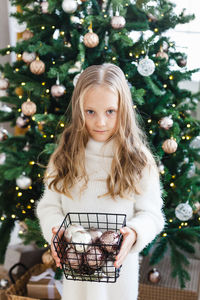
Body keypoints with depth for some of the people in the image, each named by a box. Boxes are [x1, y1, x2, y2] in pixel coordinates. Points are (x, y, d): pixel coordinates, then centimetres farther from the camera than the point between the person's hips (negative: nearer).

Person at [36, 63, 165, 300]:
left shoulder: (139, 162, -11)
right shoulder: (65, 157, -7)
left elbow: (151, 213, -8)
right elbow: (49, 206, -2)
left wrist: (133, 233, -28)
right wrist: (55, 231, -22)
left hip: (119, 263, -1)